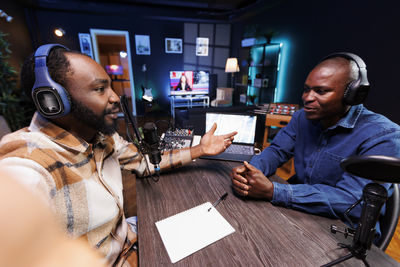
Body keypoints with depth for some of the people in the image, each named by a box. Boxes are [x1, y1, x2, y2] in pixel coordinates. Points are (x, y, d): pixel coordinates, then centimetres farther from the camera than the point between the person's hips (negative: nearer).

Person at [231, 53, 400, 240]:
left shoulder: (382, 136, -20)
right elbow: (277, 151, -1)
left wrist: (272, 191, -36)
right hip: (297, 209, 5)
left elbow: (352, 201, -28)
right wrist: (250, 170, -24)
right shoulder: (302, 117, -1)